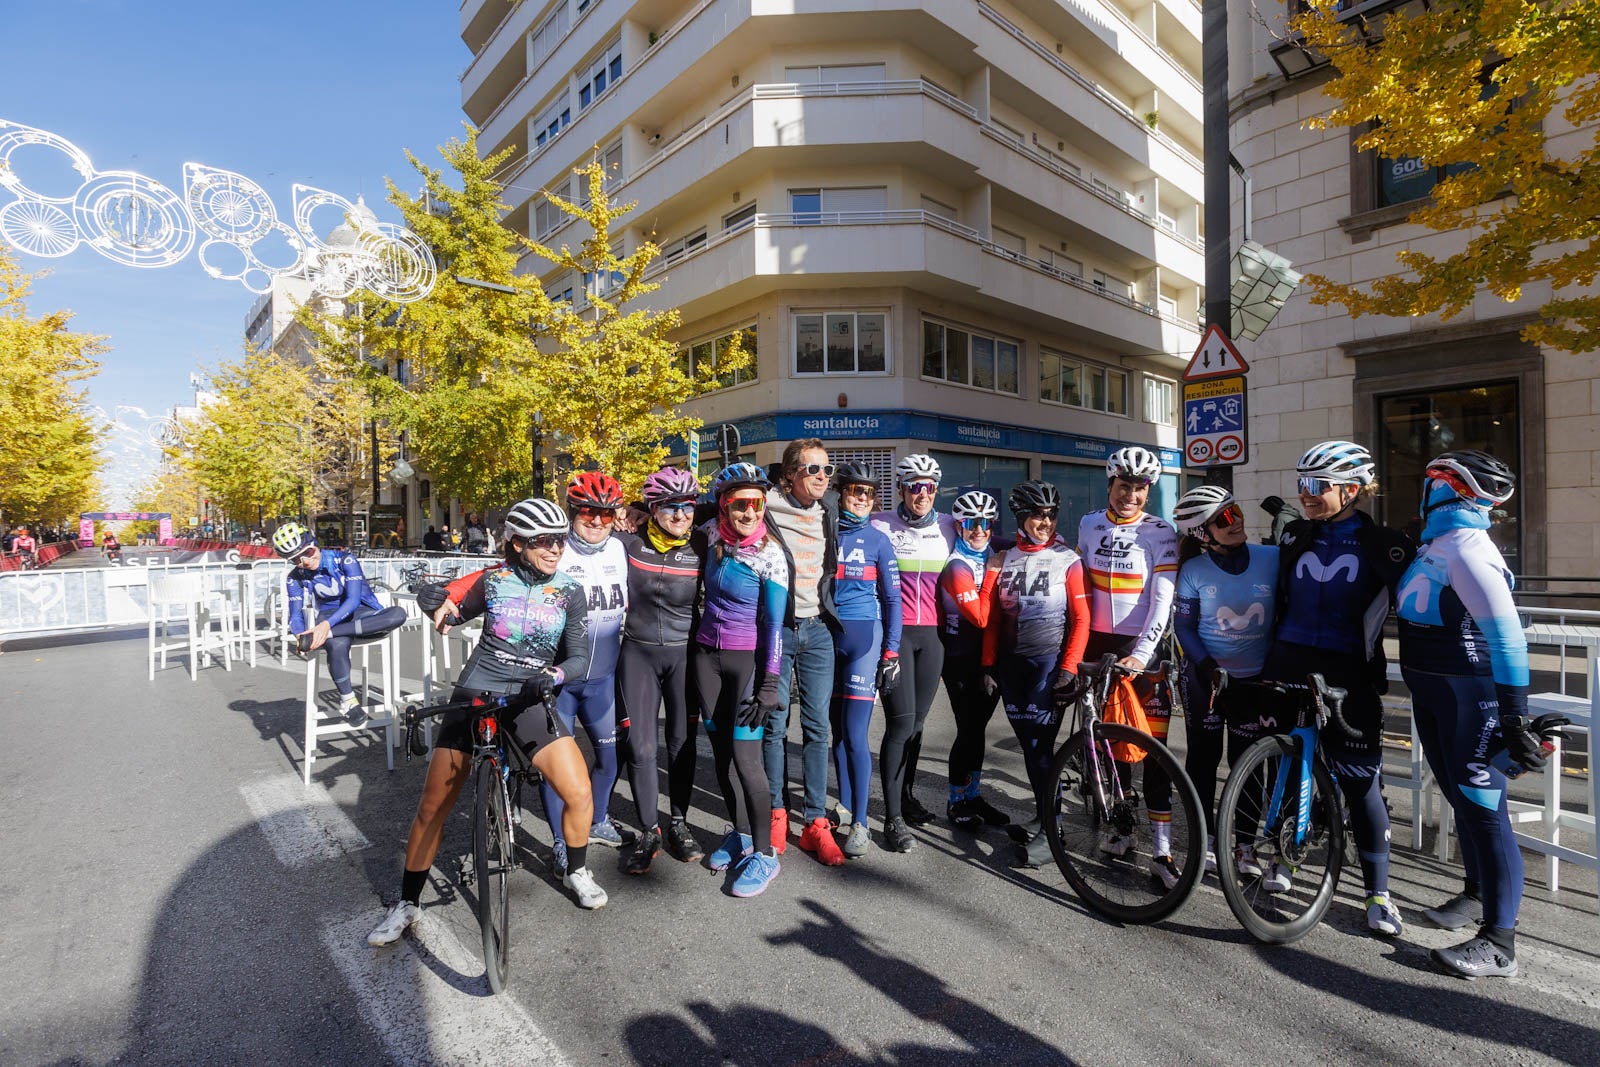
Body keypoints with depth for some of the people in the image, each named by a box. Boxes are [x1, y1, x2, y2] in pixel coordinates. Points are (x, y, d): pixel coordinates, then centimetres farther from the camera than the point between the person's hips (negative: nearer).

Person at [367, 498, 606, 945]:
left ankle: (577, 872, 19)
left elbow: (579, 656, -8)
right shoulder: (493, 580, -3)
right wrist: (442, 602, -11)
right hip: (475, 696, 0)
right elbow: (458, 611, 13)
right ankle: (408, 905, 26)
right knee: (431, 808, 2)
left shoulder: (570, 593, -4)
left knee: (580, 795, -11)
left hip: (530, 702, 0)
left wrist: (552, 677, -29)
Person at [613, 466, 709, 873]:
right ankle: (649, 831, 19)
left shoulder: (701, 546, -8)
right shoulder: (630, 542, -7)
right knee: (639, 746, 2)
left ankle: (679, 823, 28)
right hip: (638, 653, 0)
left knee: (682, 741, 9)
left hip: (684, 654, 0)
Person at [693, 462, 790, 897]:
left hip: (748, 659, -5)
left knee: (745, 754, -9)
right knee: (720, 748, 12)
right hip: (706, 654, 6)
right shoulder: (712, 536, 0)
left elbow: (774, 623, -14)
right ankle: (739, 832, 29)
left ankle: (764, 852, 6)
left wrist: (769, 685, -18)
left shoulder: (770, 555, -14)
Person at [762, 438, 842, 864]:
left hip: (817, 629, 4)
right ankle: (776, 813, 23)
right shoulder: (768, 508, -7)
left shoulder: (828, 514, 10)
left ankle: (815, 822, 15)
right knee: (774, 724, 5)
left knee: (817, 726, 4)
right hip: (776, 628, -4)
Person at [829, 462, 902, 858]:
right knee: (837, 729, 9)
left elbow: (892, 599, 2)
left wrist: (891, 653, -4)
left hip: (864, 636, -2)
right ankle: (844, 805, 24)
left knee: (855, 732, -6)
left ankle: (860, 823, 5)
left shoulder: (879, 541, 1)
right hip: (827, 636, 3)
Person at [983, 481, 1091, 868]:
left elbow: (1081, 619, -5)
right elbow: (994, 617, 9)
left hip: (1050, 661, -4)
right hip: (1012, 663, 4)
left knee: (1039, 744, -6)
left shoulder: (1067, 559, -3)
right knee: (1027, 742, 11)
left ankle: (1048, 831, 6)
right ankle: (1043, 811, 28)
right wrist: (989, 665, 7)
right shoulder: (1005, 558, 7)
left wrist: (1069, 668, -11)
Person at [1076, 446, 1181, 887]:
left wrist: (1142, 653, -21)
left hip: (1142, 647, -3)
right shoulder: (1089, 525, 6)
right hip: (1098, 644, 4)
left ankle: (1161, 851, 4)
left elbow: (1163, 599, -12)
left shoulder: (1160, 532, -6)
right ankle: (1121, 825, 27)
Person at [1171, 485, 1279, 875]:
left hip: (1254, 677, 1)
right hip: (1205, 675, -1)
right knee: (1204, 755, 9)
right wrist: (1206, 665, -18)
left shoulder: (1272, 559, -8)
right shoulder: (1194, 570, -11)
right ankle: (1205, 839, 24)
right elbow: (1184, 625, -7)